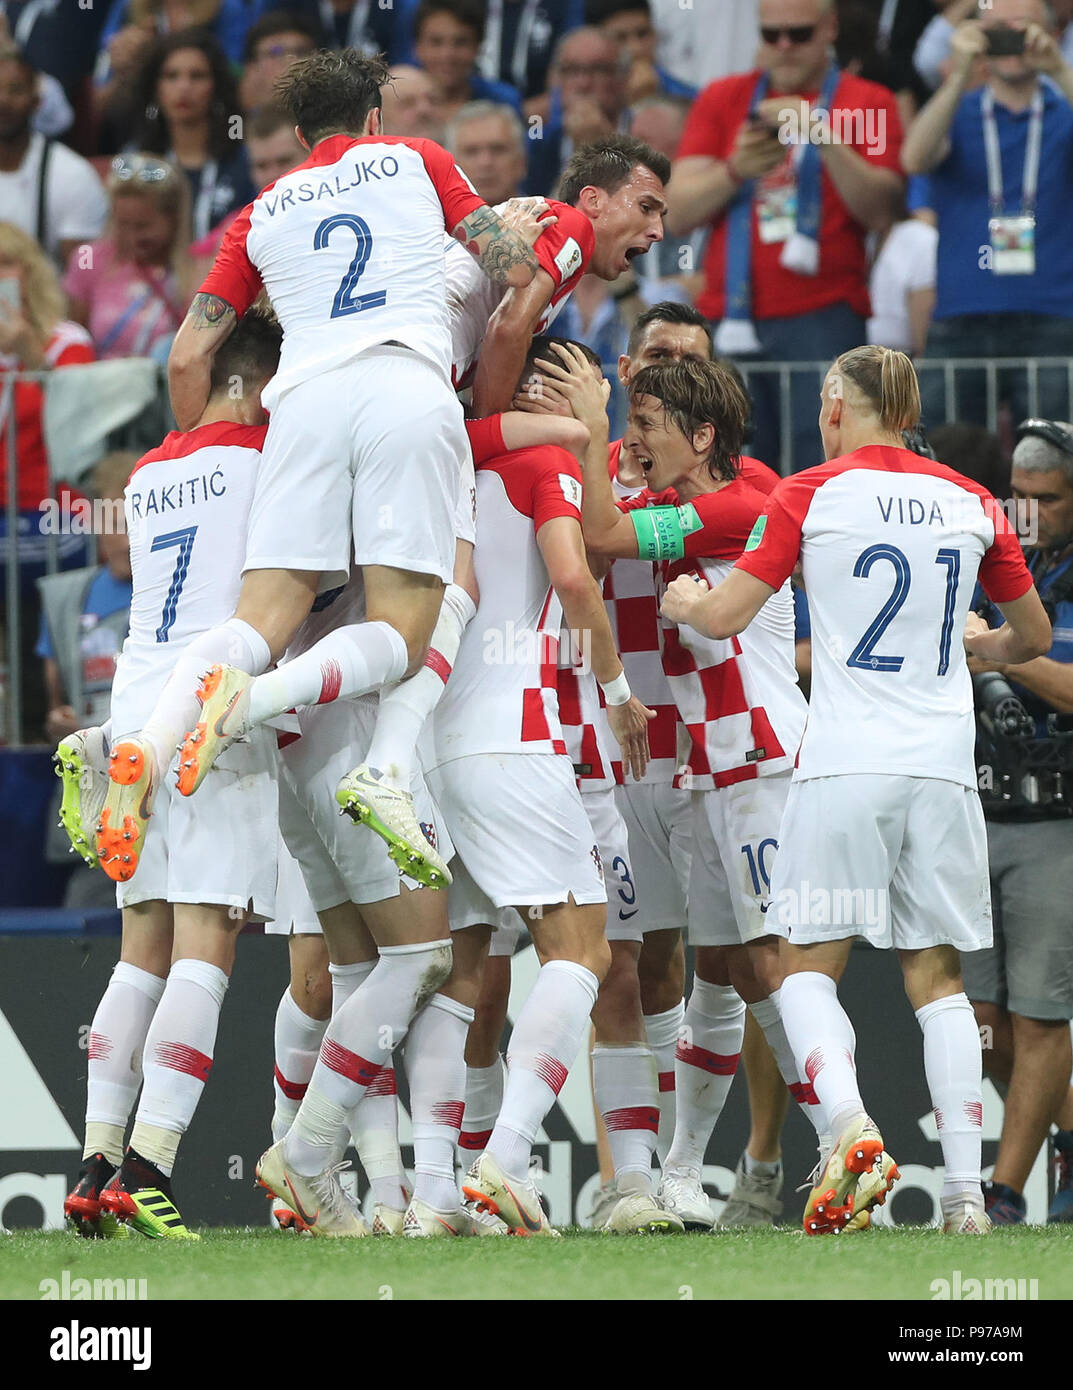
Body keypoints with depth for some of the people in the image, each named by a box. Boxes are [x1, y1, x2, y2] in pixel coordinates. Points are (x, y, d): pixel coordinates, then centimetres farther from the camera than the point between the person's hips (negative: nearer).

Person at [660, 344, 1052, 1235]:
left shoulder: (811, 495, 0)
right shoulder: (971, 503, 10)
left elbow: (725, 618, 0)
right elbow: (1034, 637, 22)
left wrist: (684, 601, 22)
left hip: (845, 764, -3)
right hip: (944, 765, 3)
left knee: (808, 964, 6)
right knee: (937, 974, 8)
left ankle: (851, 1126, -19)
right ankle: (965, 1189, -1)